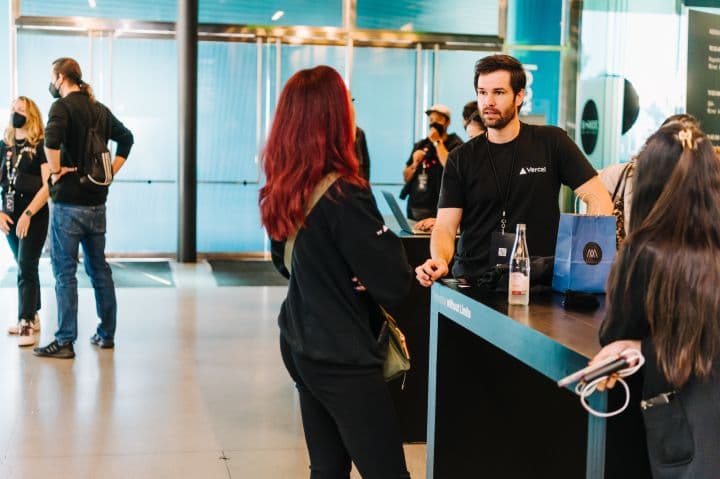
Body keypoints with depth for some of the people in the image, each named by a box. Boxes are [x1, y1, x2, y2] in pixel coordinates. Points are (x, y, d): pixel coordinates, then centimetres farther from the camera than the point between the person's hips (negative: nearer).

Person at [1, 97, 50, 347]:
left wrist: (27, 214, -19)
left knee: (26, 268, -9)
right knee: (25, 268, 15)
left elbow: (48, 185, -14)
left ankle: (25, 324, -8)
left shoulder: (42, 146, -8)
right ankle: (32, 316, 26)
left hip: (34, 216, -6)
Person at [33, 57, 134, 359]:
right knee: (99, 267, 14)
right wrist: (111, 171, 17)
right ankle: (107, 334, 20)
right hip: (97, 201, 7)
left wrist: (56, 171, -16)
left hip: (68, 202, -7)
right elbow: (126, 137, 24)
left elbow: (51, 139, -30)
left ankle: (65, 342, -1)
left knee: (65, 272, -2)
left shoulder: (63, 106, -11)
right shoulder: (99, 109, 12)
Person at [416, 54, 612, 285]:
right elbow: (445, 227, 1)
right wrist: (440, 260, -21)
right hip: (470, 280, 2)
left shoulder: (551, 142, 5)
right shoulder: (461, 159, 7)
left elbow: (599, 198, 2)